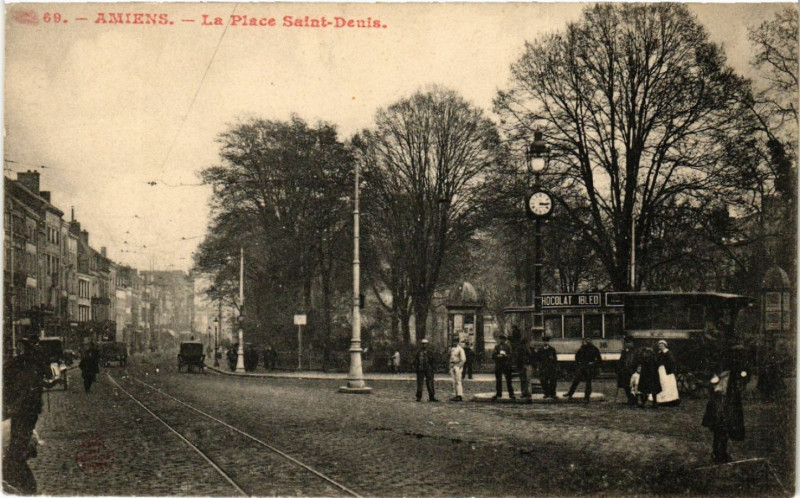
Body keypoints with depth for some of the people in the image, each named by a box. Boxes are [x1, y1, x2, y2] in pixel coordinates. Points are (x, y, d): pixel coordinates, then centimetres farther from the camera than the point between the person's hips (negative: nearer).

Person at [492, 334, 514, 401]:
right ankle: (498, 393, 13)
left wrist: (505, 355, -18)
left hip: (507, 365, -3)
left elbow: (511, 355, -2)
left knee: (508, 380, -3)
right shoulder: (496, 347, 12)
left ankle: (511, 394, 2)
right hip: (498, 366, 3)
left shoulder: (508, 346, 4)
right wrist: (498, 356, -11)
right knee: (498, 380, 5)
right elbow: (493, 356, 7)